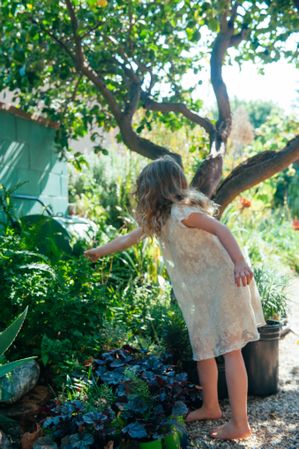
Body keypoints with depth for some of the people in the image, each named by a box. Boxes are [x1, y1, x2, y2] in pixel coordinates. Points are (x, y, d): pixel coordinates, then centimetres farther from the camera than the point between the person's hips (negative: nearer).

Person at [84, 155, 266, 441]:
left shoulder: (180, 211, -15)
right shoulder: (157, 218, 14)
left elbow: (219, 228, -24)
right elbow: (130, 238, 27)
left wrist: (240, 263, -37)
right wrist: (99, 252, 38)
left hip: (222, 280, -9)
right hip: (201, 289, 9)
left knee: (230, 349, -7)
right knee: (203, 348, 15)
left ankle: (240, 424, -1)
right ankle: (210, 407, 30)